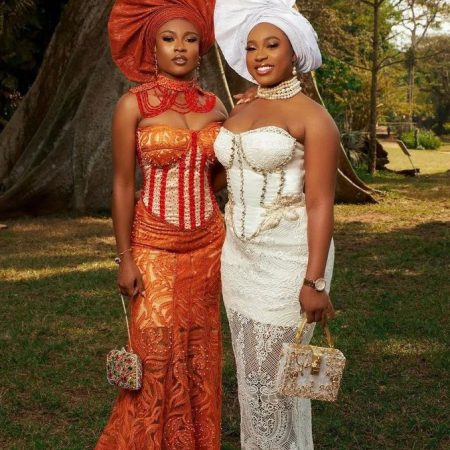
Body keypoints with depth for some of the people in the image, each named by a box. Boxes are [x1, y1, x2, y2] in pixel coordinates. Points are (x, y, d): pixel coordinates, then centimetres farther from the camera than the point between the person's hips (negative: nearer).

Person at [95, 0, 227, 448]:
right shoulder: (133, 105, -7)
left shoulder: (215, 106, 6)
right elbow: (122, 184, -6)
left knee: (199, 352, 11)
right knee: (156, 355, -1)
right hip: (154, 244, -4)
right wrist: (125, 257, -10)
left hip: (207, 243, 4)